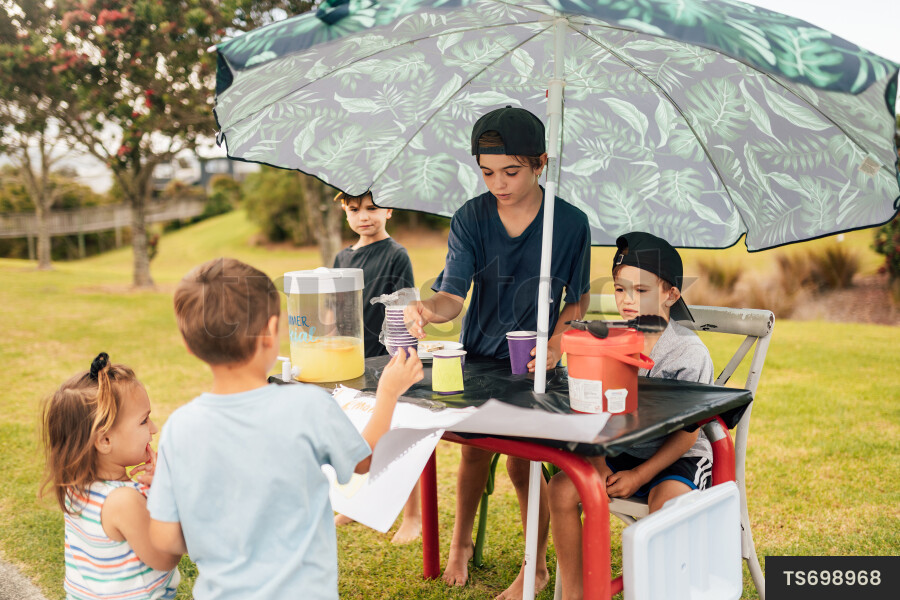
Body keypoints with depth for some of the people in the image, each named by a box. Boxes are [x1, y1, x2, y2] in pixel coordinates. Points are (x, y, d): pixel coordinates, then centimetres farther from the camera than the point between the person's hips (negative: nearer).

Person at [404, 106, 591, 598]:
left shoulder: (571, 224, -10)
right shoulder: (470, 219, -9)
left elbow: (578, 300, 1)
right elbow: (454, 295, -17)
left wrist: (556, 342, -15)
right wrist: (429, 309, -39)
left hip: (533, 364, -2)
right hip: (477, 358, 2)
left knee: (521, 462, -3)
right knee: (474, 451, 9)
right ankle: (461, 544, 35)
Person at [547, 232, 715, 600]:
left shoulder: (688, 351, -14)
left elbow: (686, 433, -13)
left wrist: (639, 476, -18)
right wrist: (599, 465, -14)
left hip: (678, 458, -4)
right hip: (620, 452, 5)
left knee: (666, 501, -35)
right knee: (562, 487, -15)